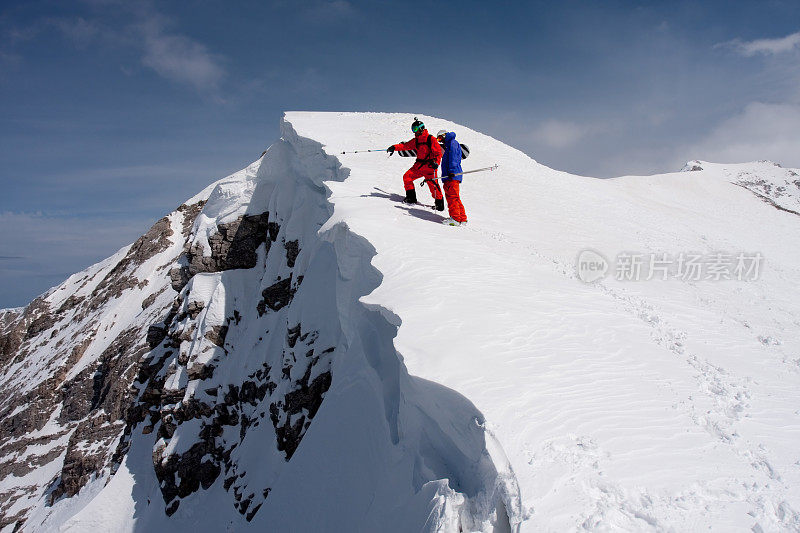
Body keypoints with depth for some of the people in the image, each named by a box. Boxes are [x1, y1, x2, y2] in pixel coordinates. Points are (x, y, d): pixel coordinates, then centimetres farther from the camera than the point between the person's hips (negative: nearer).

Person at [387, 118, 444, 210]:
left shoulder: (430, 139, -6)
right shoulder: (416, 140, 14)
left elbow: (438, 152, -8)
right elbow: (406, 145, 12)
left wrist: (436, 162, -23)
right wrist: (394, 147, -2)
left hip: (429, 165, -7)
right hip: (419, 165, 7)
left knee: (433, 184, -16)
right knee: (407, 177, -2)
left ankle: (439, 202, -6)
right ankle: (411, 198, 5)